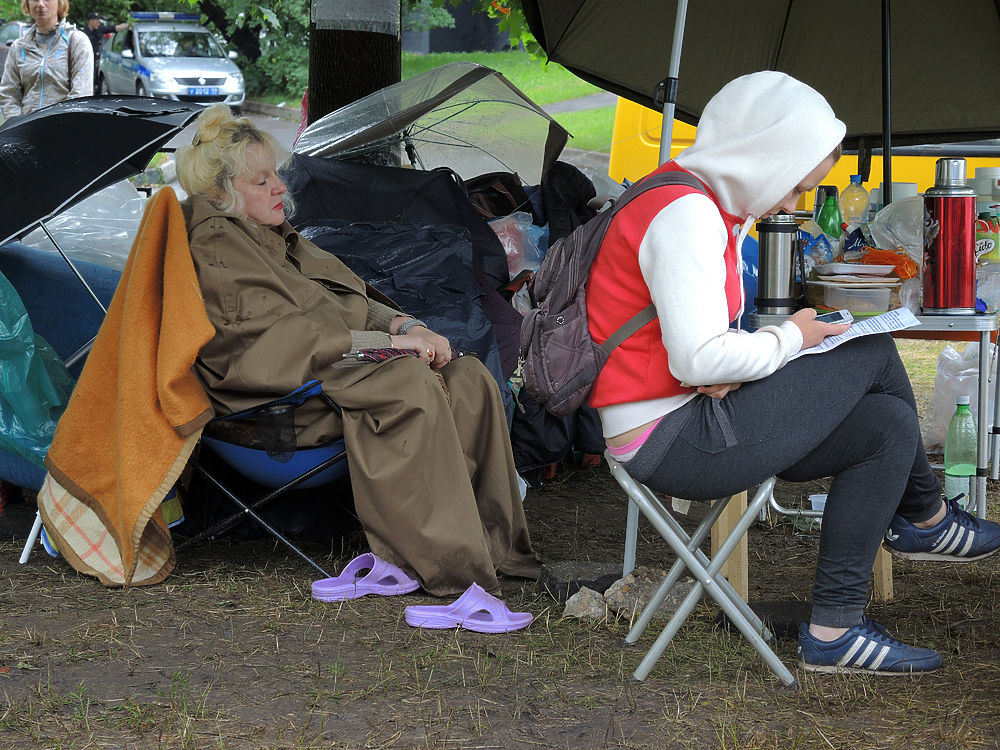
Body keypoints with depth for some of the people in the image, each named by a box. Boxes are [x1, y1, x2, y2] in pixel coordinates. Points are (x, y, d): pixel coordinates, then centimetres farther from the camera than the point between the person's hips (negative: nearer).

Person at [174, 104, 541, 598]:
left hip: (322, 366, 10)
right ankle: (446, 564, -31)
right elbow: (282, 334, -18)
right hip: (277, 393, -10)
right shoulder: (213, 247, -7)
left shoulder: (271, 235, 23)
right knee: (411, 384, -32)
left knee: (468, 378, -10)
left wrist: (406, 326, -1)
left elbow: (348, 298, 20)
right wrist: (388, 342, -18)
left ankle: (494, 543, -14)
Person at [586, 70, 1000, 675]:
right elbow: (699, 359, -28)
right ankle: (926, 517, 13)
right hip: (672, 441, -10)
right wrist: (791, 340, -11)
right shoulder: (685, 213, -20)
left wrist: (733, 368, -5)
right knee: (875, 353, -6)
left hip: (697, 416, 10)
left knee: (888, 424, 5)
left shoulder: (713, 208, 14)